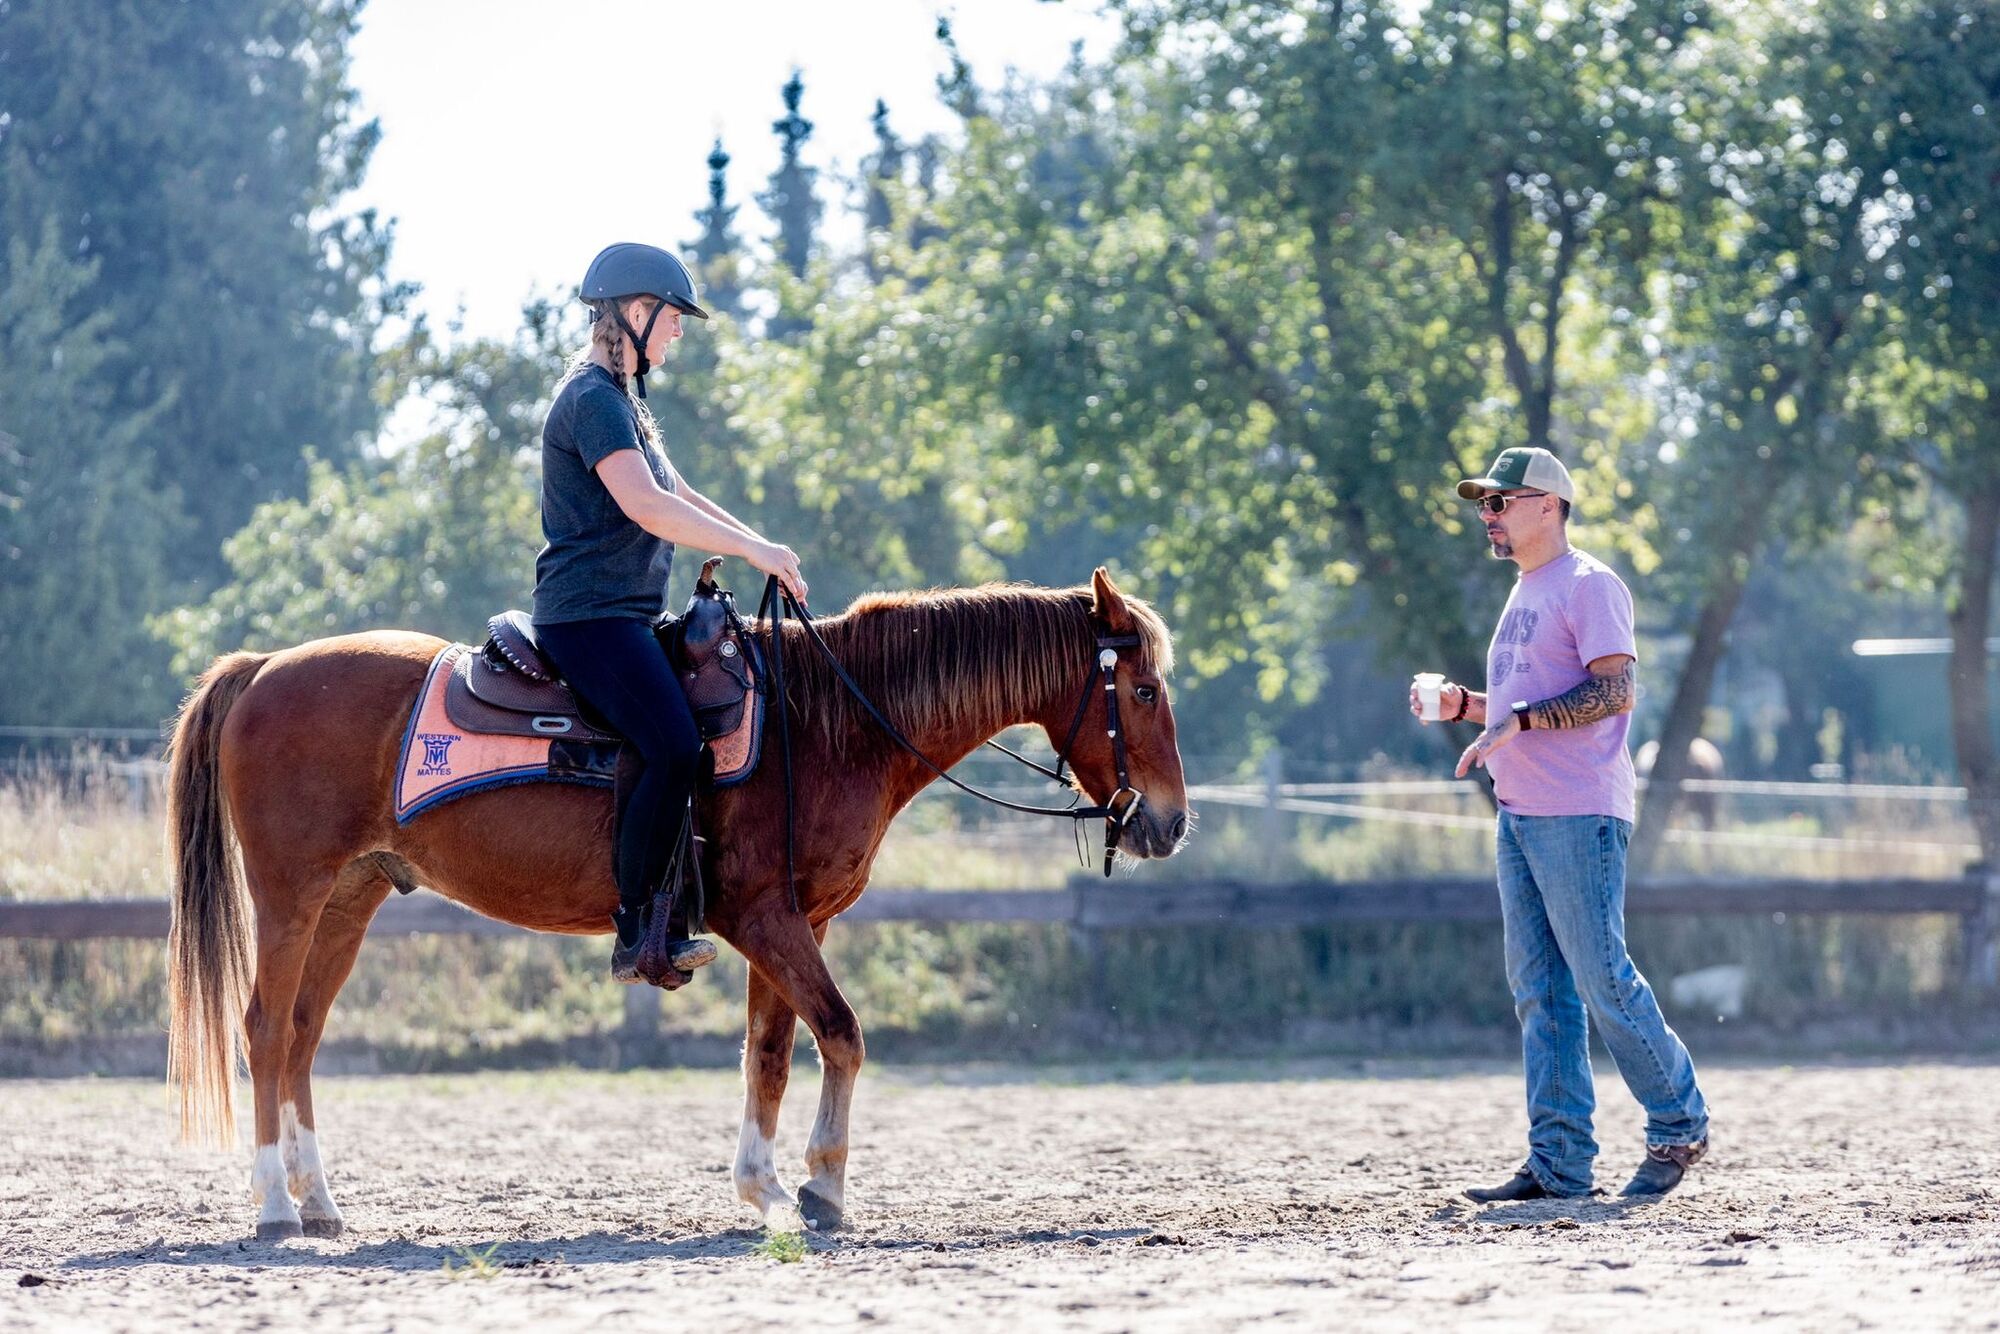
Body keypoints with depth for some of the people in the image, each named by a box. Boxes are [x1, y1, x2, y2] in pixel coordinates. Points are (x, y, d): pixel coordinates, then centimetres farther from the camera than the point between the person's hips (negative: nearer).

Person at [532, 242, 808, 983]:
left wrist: (760, 545, 16)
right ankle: (637, 934, -21)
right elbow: (645, 504, -25)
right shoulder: (592, 398, -13)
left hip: (623, 616, 11)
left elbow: (677, 496, 28)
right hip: (590, 614, -11)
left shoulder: (621, 397, 20)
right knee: (674, 748, -25)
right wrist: (753, 551, -20)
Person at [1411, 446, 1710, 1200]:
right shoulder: (1525, 596, 21)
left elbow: (1616, 690, -18)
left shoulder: (1588, 586, -8)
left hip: (1579, 816, -10)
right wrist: (1462, 706, 12)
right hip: (1520, 818, 10)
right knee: (1540, 992, 6)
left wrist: (1518, 719, -23)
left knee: (1602, 979, -8)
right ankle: (1559, 1162, 6)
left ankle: (1679, 1124, 5)